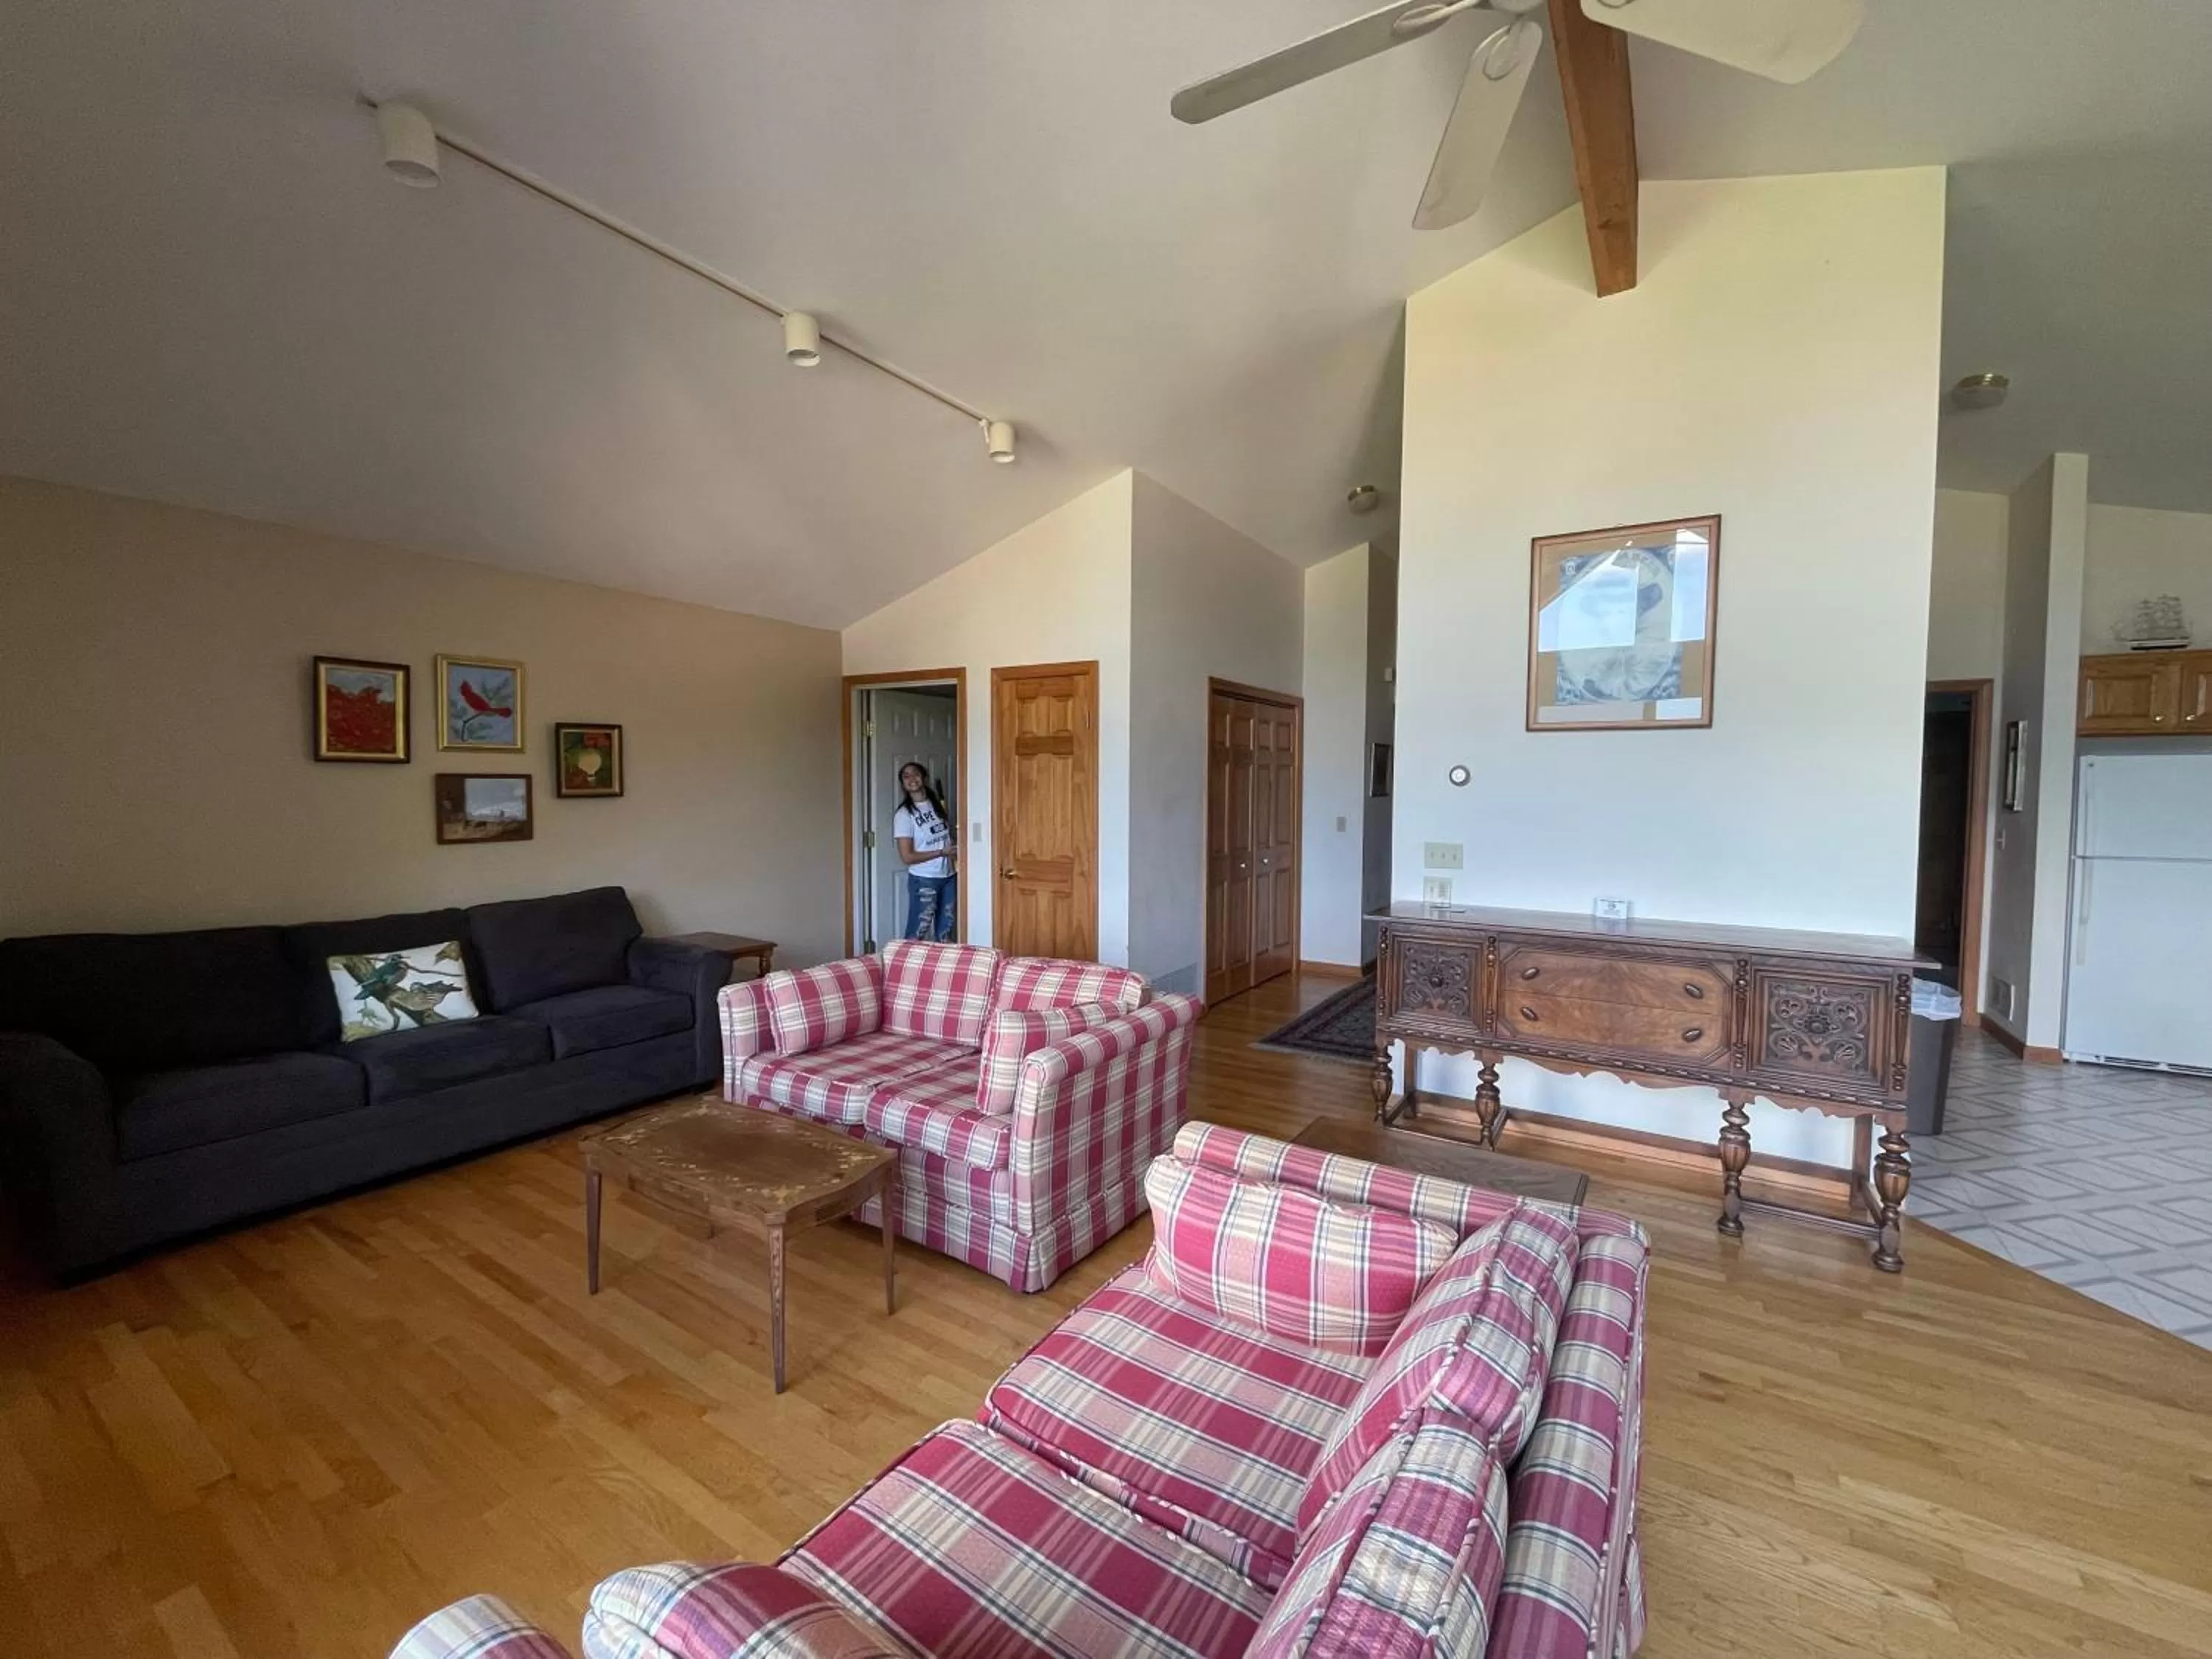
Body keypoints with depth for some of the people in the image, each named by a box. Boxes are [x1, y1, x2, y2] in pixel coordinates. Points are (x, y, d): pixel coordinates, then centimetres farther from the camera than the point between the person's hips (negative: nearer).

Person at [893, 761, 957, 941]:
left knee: (945, 931, 14)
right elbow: (907, 857, -15)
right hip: (923, 880, -6)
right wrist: (941, 853, -15)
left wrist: (956, 854, 0)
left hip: (949, 876, 6)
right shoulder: (903, 815, -11)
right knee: (917, 935, -1)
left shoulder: (938, 805, 7)